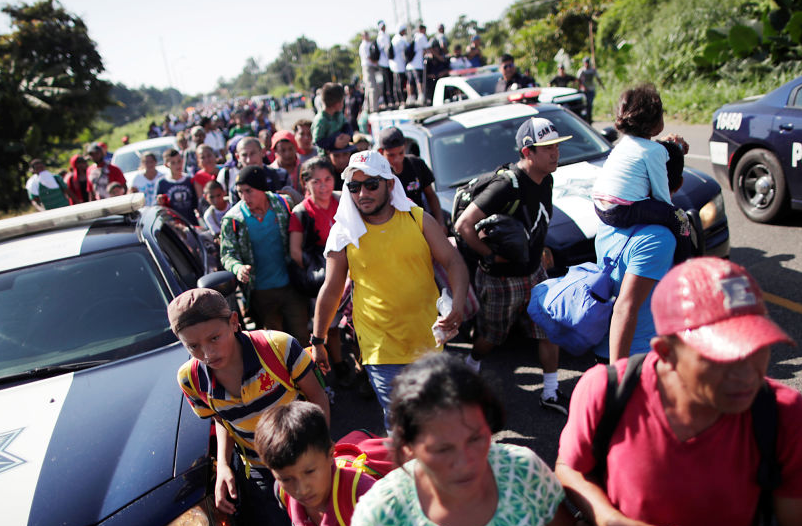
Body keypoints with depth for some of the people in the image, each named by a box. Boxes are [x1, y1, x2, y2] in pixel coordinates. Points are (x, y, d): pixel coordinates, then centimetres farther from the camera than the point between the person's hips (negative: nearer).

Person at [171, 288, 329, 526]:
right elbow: (221, 420, 5)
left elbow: (317, 396, -13)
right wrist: (223, 465, -9)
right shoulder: (190, 379, -14)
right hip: (255, 475, 2)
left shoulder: (278, 346, -26)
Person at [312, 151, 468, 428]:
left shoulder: (419, 219, -2)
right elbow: (331, 291, 2)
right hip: (380, 347, -2)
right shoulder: (343, 233, -6)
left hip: (428, 340, 3)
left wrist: (458, 303, -19)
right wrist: (317, 341, 7)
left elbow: (454, 262, -1)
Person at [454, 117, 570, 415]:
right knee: (490, 338, 13)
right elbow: (464, 225, -29)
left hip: (533, 273, 7)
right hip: (500, 279, -7)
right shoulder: (508, 185, -28)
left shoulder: (546, 180, -1)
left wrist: (540, 248, 9)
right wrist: (492, 256, -23)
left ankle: (551, 394, 25)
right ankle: (471, 367, 45)